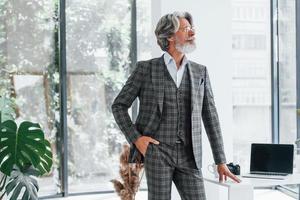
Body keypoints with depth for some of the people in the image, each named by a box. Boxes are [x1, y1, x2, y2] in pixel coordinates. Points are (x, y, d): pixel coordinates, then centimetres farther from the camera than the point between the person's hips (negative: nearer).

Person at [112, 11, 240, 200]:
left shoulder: (200, 72, 10)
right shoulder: (146, 68, 1)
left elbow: (210, 118, 10)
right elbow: (118, 106, 5)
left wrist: (221, 161, 7)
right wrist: (135, 138, -10)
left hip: (187, 156, 3)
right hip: (157, 152, -3)